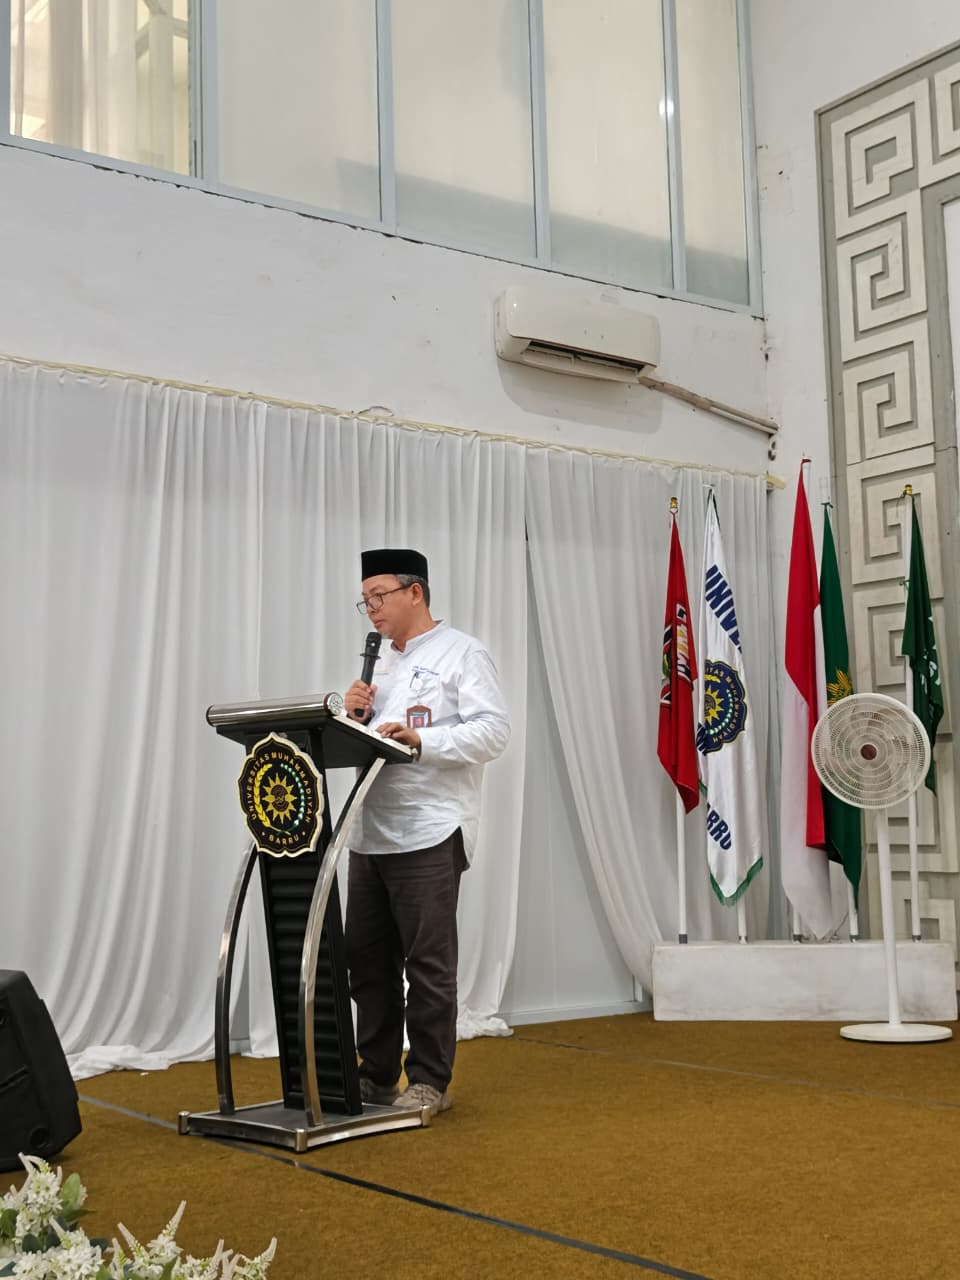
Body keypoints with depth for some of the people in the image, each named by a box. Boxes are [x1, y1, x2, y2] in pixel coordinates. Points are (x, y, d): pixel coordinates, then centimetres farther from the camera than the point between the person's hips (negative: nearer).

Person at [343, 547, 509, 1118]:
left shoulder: (462, 654, -3)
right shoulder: (381, 663, 20)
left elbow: (493, 731, -15)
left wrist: (420, 740, -26)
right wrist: (355, 715, 2)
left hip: (428, 835, -7)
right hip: (370, 833, 8)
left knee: (429, 964, -1)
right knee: (368, 959, 11)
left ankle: (430, 1082, 9)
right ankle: (377, 1075, 22)